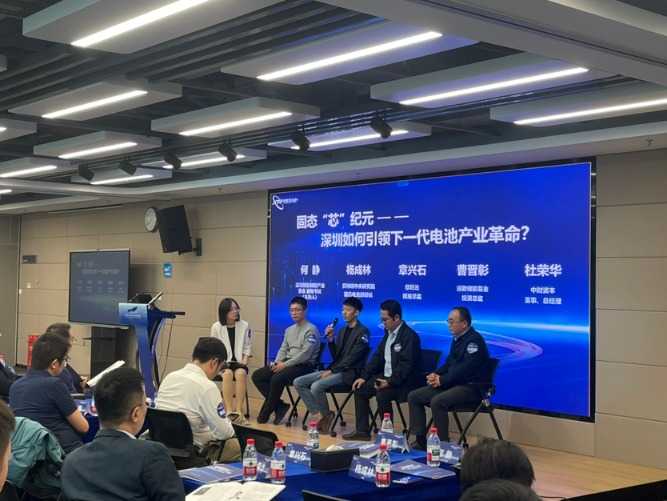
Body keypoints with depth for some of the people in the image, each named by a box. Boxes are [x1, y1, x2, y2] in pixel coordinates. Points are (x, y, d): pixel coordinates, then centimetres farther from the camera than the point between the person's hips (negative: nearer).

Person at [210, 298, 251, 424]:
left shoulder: (244, 326, 6)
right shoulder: (216, 327, 3)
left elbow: (247, 346, 10)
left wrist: (244, 360, -5)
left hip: (239, 361, 1)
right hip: (222, 362, -1)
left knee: (241, 373, -34)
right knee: (228, 373, -35)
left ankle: (238, 410, -35)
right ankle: (229, 411, -35)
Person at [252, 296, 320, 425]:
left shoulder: (311, 330, -8)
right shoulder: (289, 330, 19)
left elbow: (305, 354, -17)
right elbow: (283, 350, 17)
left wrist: (285, 365, -19)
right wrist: (276, 363, -4)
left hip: (304, 365, -8)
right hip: (287, 364, 9)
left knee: (276, 379, -32)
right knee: (257, 376, -7)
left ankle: (265, 413, -14)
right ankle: (280, 406, -8)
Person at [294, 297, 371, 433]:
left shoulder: (362, 332, -7)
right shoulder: (342, 331, 17)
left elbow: (352, 358, -14)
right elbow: (336, 357, 13)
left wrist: (332, 371, -16)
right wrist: (330, 339, -1)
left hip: (349, 372, -8)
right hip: (336, 369, 8)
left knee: (316, 386, -29)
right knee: (298, 382, -6)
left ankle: (326, 415, -6)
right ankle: (318, 414, -9)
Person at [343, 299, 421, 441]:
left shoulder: (410, 336, -17)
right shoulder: (388, 333, 10)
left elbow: (406, 365, -24)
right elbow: (377, 356, 15)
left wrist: (390, 382, -31)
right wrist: (364, 377, 5)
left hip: (403, 381, -9)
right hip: (386, 376, 9)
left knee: (382, 395, -31)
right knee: (360, 389, 0)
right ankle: (362, 431, 7)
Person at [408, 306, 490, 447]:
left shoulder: (474, 340, -15)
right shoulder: (457, 339, 14)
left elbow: (465, 369, -23)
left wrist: (442, 380, -17)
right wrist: (435, 375, 2)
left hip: (470, 387, -10)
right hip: (452, 383, 10)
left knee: (437, 401, -33)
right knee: (414, 397, -1)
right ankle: (420, 441, -1)